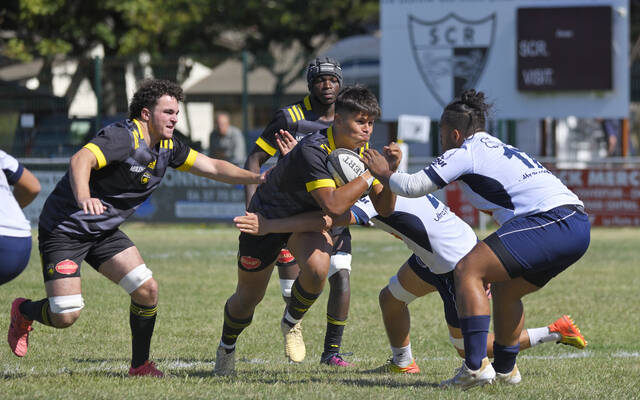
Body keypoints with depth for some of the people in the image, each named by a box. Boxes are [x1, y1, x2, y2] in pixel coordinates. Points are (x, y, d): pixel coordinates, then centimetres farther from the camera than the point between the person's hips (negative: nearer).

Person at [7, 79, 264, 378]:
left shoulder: (166, 147, 2)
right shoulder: (123, 137, -24)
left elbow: (213, 168, 8)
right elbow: (81, 160, -41)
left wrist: (257, 178, -4)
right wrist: (83, 198, -60)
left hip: (104, 230, 8)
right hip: (64, 227, -8)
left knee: (147, 290, -7)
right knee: (65, 315, -14)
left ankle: (140, 365, 10)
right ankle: (22, 311, 20)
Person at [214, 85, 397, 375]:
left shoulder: (361, 152, -13)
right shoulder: (312, 150, -36)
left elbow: (384, 207, -10)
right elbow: (333, 205, -45)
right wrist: (370, 175, -42)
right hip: (267, 218, -5)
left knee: (317, 267, -29)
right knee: (247, 299, 9)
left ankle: (291, 323, 3)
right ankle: (226, 347, 43)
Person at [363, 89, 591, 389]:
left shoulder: (465, 153, 3)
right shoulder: (502, 149, 30)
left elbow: (413, 187, 0)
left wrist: (383, 173, 20)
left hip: (550, 222, -9)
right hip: (580, 226, 9)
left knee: (466, 271, -8)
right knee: (504, 288, 25)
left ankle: (475, 367, -18)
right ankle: (505, 369, 36)